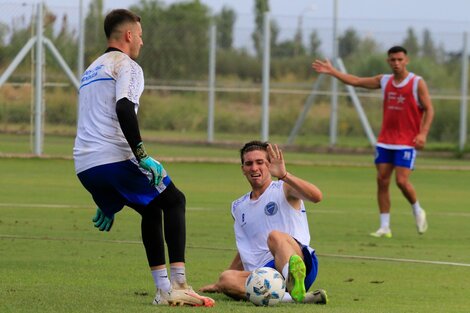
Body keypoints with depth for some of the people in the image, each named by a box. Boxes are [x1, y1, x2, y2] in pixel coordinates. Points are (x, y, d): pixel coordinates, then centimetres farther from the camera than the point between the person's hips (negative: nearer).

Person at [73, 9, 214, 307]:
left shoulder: (91, 71, 29)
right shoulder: (127, 66, 0)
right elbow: (123, 108, -20)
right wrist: (142, 156, -22)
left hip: (84, 166, 8)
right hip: (115, 157, -8)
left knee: (151, 209, 25)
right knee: (174, 201, 9)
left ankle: (164, 290, 17)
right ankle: (179, 286, -3)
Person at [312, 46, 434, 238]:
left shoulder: (417, 83, -5)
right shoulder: (384, 81, 9)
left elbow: (428, 109, -5)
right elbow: (356, 81, 12)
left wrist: (423, 133, -17)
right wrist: (332, 72, 7)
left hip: (407, 142, -5)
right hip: (385, 140, 5)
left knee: (401, 180, -14)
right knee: (382, 180, -2)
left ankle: (418, 211, 15)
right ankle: (385, 227, 2)